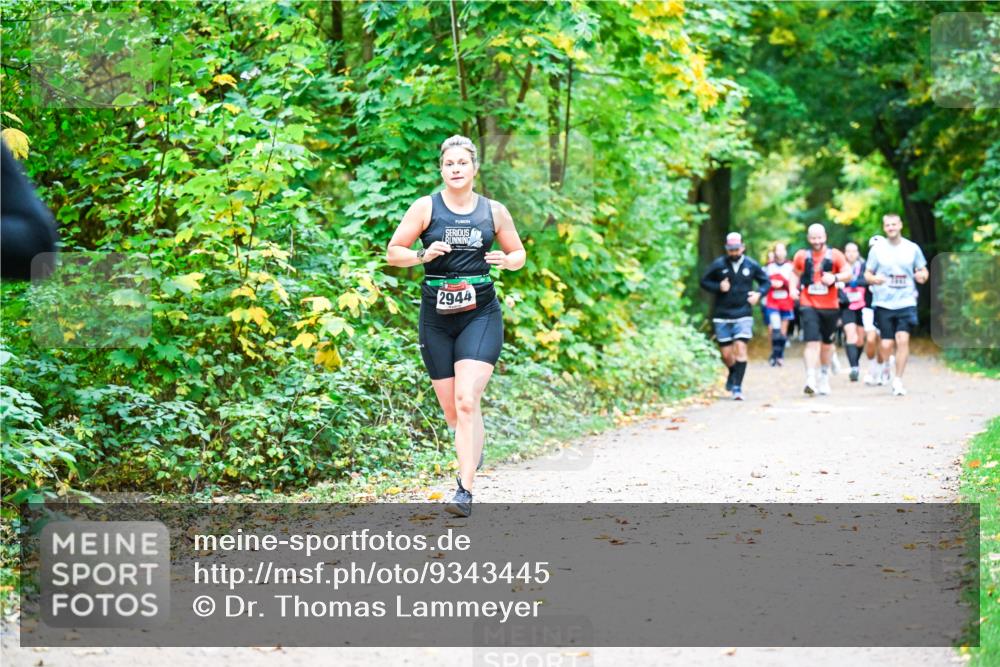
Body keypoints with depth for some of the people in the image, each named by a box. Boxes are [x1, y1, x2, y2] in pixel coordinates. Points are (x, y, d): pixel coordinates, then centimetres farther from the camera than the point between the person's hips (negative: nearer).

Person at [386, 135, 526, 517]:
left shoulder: (494, 211, 6)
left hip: (481, 314, -1)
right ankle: (476, 445, 41)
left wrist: (507, 261, -6)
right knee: (452, 411, 6)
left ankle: (465, 491, -18)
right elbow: (393, 253, 4)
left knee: (466, 401, -18)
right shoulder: (426, 208, 2)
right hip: (436, 316, 1)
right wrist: (424, 254, -15)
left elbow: (519, 253, 17)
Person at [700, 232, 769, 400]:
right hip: (722, 316, 1)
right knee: (726, 354, 5)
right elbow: (704, 281, 7)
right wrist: (718, 287, -11)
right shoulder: (718, 265, -2)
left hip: (743, 315, -1)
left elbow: (765, 281, 15)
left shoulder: (751, 265, 1)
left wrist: (758, 293, -5)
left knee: (740, 347, -16)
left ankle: (737, 386, -13)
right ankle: (733, 375, 38)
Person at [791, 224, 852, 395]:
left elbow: (848, 273, -4)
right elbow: (795, 274, 16)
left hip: (830, 306, 1)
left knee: (827, 343, 15)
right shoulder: (801, 256, 3)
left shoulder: (835, 255, 0)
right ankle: (810, 379, -21)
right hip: (808, 306, -1)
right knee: (812, 341, -15)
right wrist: (794, 288, -2)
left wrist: (835, 277, -23)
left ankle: (824, 377, 35)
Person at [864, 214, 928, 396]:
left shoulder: (912, 248, 6)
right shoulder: (877, 249, 4)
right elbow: (867, 273, 9)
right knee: (886, 345, -2)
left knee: (903, 339, -14)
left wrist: (922, 276, -9)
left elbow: (923, 271, 15)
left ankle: (898, 381, -5)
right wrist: (874, 279, -14)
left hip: (906, 302, 0)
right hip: (883, 303, 0)